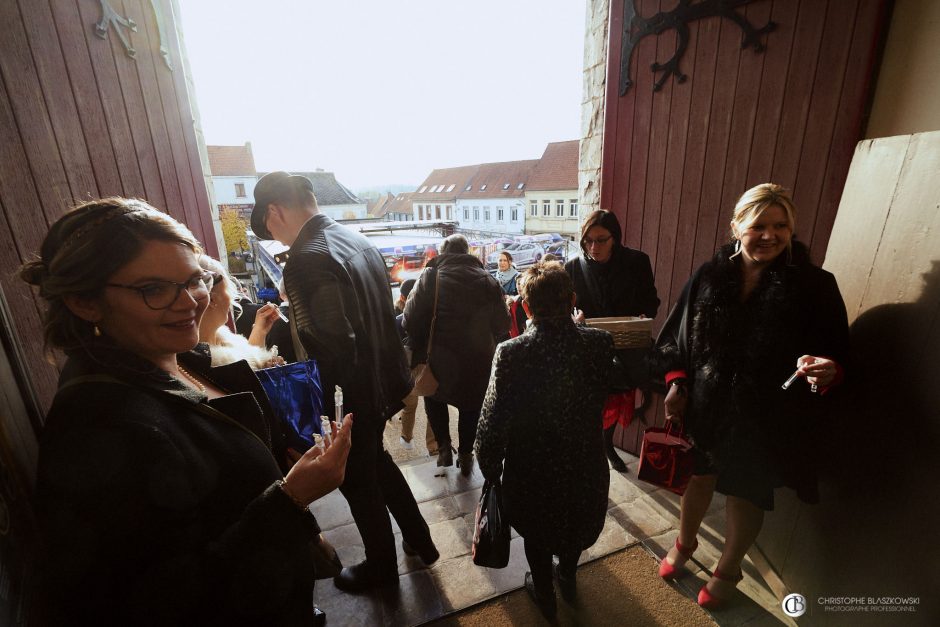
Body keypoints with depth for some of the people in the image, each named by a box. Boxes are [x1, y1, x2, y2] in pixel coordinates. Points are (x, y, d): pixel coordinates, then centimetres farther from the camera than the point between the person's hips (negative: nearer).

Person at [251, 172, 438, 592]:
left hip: (356, 394, -8)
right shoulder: (359, 241, 3)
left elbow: (331, 349, -28)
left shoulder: (306, 260, -24)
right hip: (380, 382, 8)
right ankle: (418, 539, 46)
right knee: (375, 460, 28)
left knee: (358, 479, 17)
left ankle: (381, 566, 44)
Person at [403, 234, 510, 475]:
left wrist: (419, 353, 0)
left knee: (435, 399, 25)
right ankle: (465, 455, 31)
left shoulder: (430, 276, -7)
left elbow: (410, 320, -12)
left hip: (441, 358, -1)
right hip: (478, 359, 2)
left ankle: (444, 447, 19)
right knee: (470, 407, 21)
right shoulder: (487, 280, 0)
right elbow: (502, 324, 2)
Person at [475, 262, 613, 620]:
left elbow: (493, 422, -22)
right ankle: (568, 578, 59)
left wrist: (490, 470, -3)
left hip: (532, 470, -2)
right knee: (575, 523, 33)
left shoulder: (510, 353, -27)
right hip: (584, 466, 3)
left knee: (536, 532, 29)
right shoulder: (600, 343, -18)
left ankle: (545, 594, 53)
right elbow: (613, 391, 0)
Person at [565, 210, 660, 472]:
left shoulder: (637, 262, -7)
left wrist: (644, 317, -19)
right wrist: (575, 317, -22)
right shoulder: (573, 267, -7)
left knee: (618, 404, 20)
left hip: (626, 350, 2)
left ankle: (608, 445, 47)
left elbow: (650, 300, 2)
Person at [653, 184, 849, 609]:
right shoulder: (710, 276, -6)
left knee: (746, 494, 18)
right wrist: (676, 384, -5)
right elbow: (676, 335, -1)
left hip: (765, 418, -1)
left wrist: (826, 371, -29)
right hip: (704, 406, 2)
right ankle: (684, 544, 51)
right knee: (698, 477, 21)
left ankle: (728, 570, 47)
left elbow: (835, 354, -7)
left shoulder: (814, 285, -10)